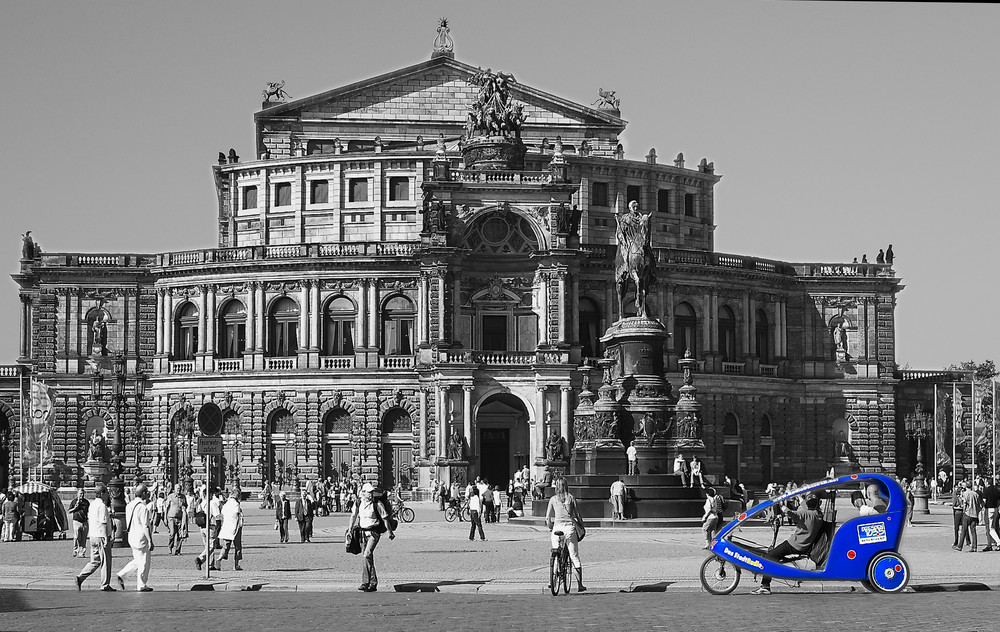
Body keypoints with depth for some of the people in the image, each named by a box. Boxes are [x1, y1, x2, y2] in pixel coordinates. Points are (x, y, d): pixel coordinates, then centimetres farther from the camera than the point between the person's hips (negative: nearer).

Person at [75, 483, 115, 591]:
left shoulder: (92, 504, 11)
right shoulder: (102, 506, -15)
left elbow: (89, 520, 18)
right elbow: (103, 523, -19)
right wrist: (106, 538, -18)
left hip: (93, 536, 8)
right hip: (101, 536, -8)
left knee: (95, 561, 15)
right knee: (105, 561, 2)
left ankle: (80, 578, 3)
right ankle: (105, 585, 7)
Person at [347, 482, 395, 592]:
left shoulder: (377, 504, -11)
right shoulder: (358, 503, 2)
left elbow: (385, 518, -3)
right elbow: (353, 516, 17)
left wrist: (390, 532, 4)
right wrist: (350, 529, 19)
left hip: (374, 532, -6)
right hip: (363, 532, 6)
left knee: (367, 555, -20)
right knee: (368, 558, 10)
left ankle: (365, 583, -20)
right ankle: (373, 583, 21)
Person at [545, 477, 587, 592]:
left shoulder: (553, 499, 5)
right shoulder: (571, 498, 4)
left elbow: (548, 517, 5)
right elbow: (577, 515, 5)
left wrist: (550, 527, 23)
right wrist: (582, 526, 18)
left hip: (558, 526, 0)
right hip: (570, 526, 0)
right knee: (575, 557, 4)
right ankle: (579, 585, 6)